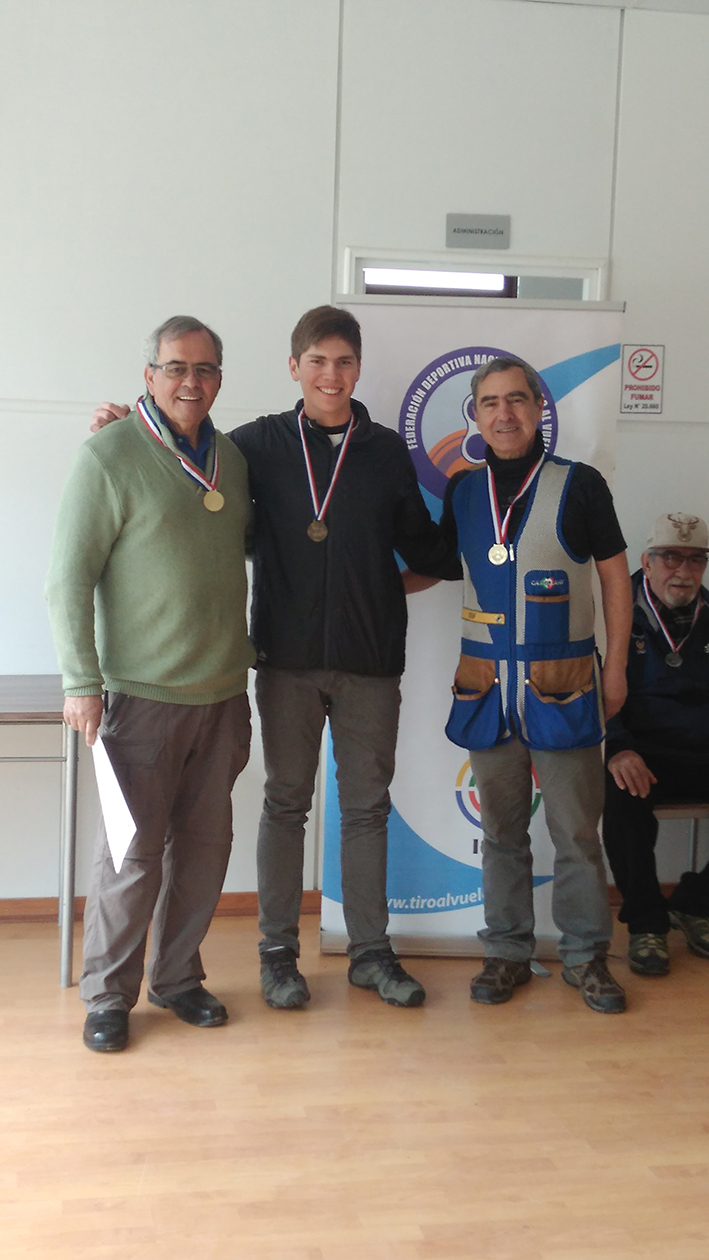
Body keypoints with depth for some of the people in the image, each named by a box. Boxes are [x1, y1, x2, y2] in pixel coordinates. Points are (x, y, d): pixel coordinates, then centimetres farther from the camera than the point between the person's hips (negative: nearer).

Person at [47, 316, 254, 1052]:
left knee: (204, 844, 11)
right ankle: (107, 994, 16)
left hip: (222, 693, 6)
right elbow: (69, 578, -9)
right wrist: (82, 681, -14)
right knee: (136, 849, -1)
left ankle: (177, 978, 27)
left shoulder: (231, 458, 10)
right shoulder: (111, 456, -8)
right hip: (142, 694, -6)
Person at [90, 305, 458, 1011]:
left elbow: (421, 549, 16)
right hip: (288, 657, -1)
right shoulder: (261, 444, 3)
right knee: (286, 801, 8)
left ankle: (370, 951, 21)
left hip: (370, 660, 1)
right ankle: (277, 952, 20)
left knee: (366, 804, 9)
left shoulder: (388, 451, 7)